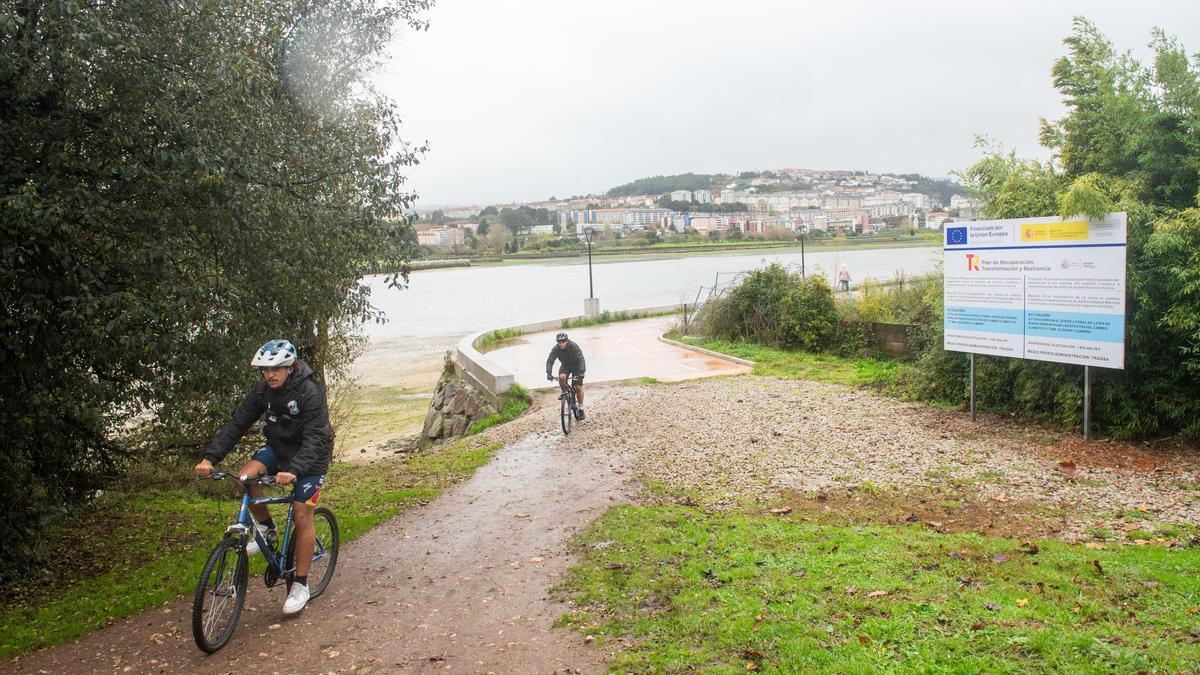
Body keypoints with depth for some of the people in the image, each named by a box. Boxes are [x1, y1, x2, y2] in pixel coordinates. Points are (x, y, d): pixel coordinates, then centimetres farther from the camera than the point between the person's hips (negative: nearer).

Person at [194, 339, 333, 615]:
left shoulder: (310, 392, -27)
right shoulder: (262, 390, -9)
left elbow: (314, 438, -33)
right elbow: (236, 424, -11)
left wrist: (294, 471, -48)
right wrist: (209, 458, -23)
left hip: (309, 456, -5)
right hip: (279, 447, 6)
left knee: (302, 516, -8)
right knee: (247, 475, -22)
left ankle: (300, 585, 4)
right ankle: (265, 527, 4)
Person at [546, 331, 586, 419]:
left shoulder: (574, 346, -31)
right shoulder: (555, 349, -22)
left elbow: (581, 360, -36)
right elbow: (549, 361, -24)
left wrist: (581, 372, -49)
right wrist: (548, 373, -41)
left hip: (576, 365, -3)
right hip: (565, 365, 3)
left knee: (578, 387, -10)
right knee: (561, 377, -30)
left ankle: (580, 408, 8)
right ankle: (565, 393, -3)